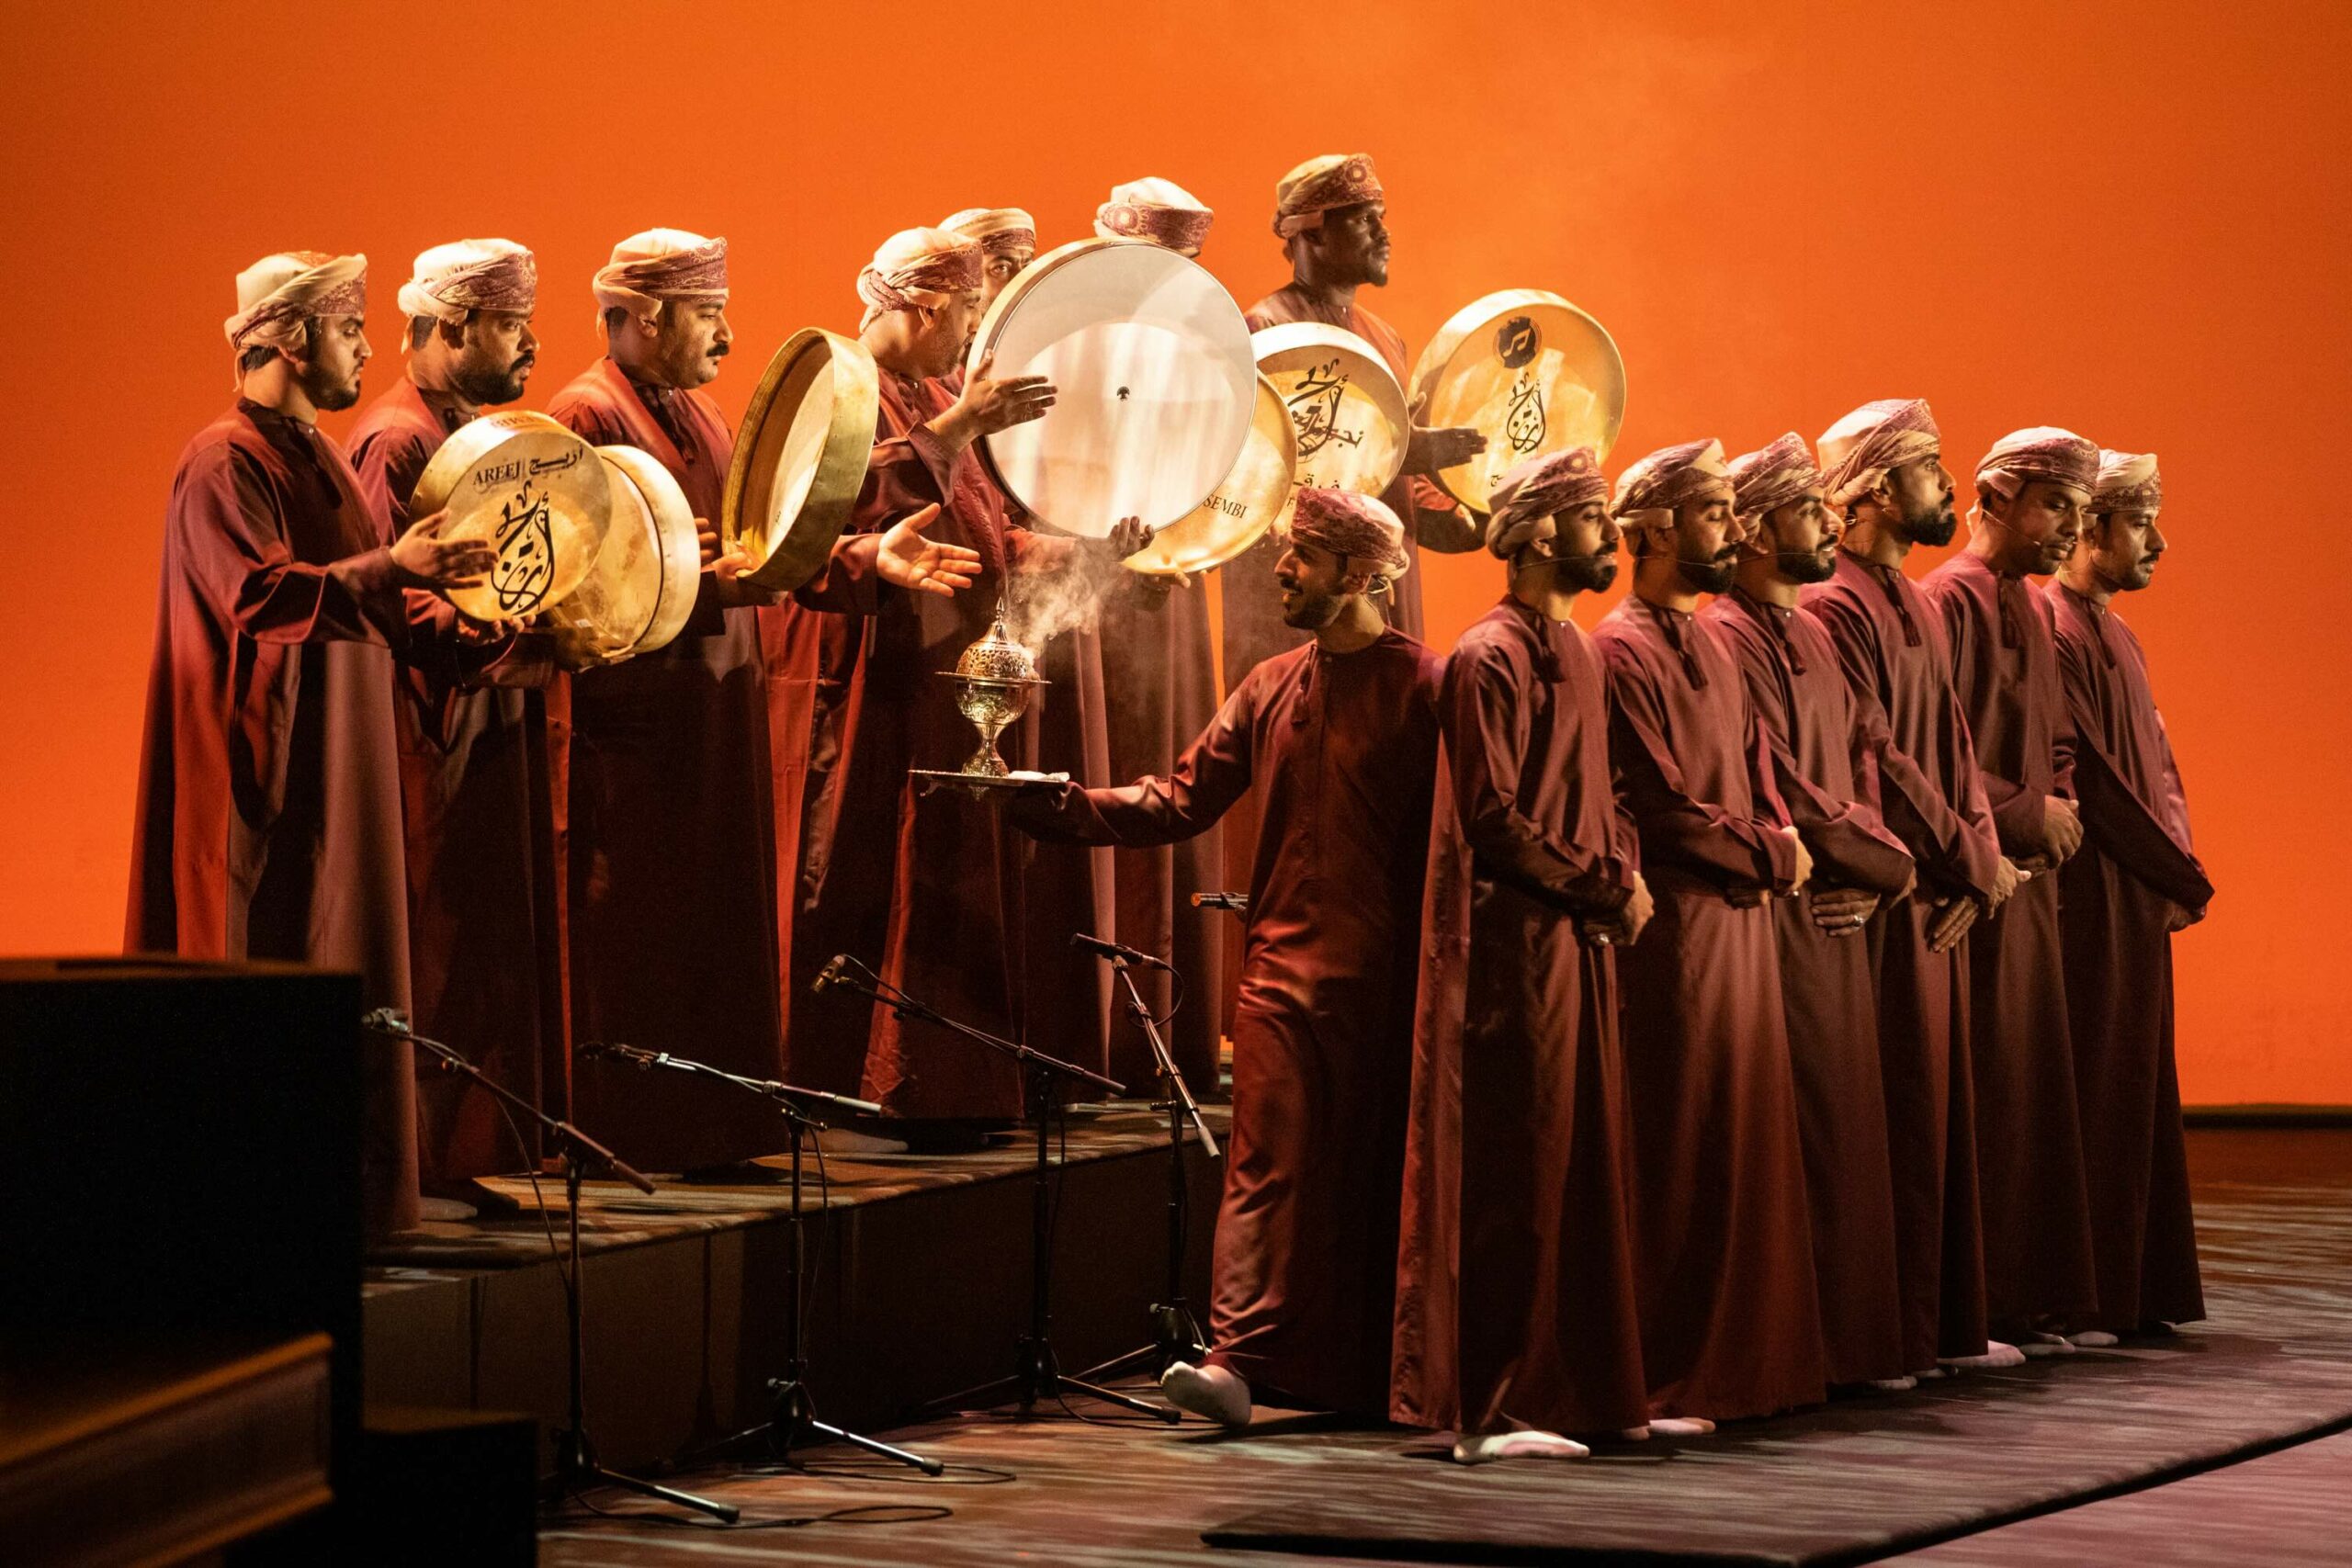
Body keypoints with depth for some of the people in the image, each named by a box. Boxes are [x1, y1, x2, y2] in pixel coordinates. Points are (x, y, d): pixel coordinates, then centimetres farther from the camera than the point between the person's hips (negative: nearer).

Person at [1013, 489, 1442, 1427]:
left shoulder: (1417, 685, -3)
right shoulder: (1271, 689, 14)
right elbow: (1180, 801, 13)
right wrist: (1066, 805, 1)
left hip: (1383, 974, -4)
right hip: (1284, 962, 4)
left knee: (1376, 1170, 4)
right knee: (1266, 1160, -6)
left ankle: (1366, 1376, 13)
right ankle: (1237, 1358, -13)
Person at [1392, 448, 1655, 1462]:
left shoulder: (1577, 652, 15)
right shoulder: (1491, 659, -11)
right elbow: (1494, 820, -16)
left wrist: (1623, 874, 2)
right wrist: (1604, 886, -11)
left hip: (1579, 940, 9)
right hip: (1511, 947, -9)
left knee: (1580, 1167, 9)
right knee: (1510, 1178, -5)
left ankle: (1576, 1390, 15)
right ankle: (1489, 1409, -1)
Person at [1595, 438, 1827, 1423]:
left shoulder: (1707, 646, 16)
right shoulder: (1624, 650, -12)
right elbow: (1660, 806, -17)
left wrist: (1780, 844, -3)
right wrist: (1767, 854, -8)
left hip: (1740, 915, 9)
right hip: (1676, 926, -9)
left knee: (1748, 1144, 11)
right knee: (1680, 1155, -6)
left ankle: (1746, 1361, 17)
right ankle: (1667, 1377, -1)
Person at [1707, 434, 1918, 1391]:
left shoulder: (1807, 634, 17)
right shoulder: (1728, 639, -13)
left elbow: (1867, 741, 15)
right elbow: (1782, 788, -17)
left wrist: (1872, 850, -4)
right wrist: (1886, 860, -7)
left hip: (1838, 913, 9)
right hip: (1782, 921, -9)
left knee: (1849, 1124, 11)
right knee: (1810, 1127, -6)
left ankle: (1853, 1341, 16)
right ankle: (1816, 1346, -2)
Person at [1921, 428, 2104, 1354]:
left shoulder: (2032, 610, 17)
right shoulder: (1950, 601, -11)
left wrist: (2059, 809, 5)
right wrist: (2027, 813, -13)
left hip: (2027, 879, 9)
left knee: (2028, 1092, 10)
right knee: (1977, 1092, -8)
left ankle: (2025, 1299, 15)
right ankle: (1974, 1307, -5)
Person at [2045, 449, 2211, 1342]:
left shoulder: (2117, 636, 18)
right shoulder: (2055, 632, -13)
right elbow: (2091, 776, -17)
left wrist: (2179, 871, 5)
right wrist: (2184, 876, -12)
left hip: (2141, 899, 10)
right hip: (2093, 897, -10)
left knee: (2141, 1092, 11)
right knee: (2093, 1092, -7)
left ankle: (2140, 1290, 15)